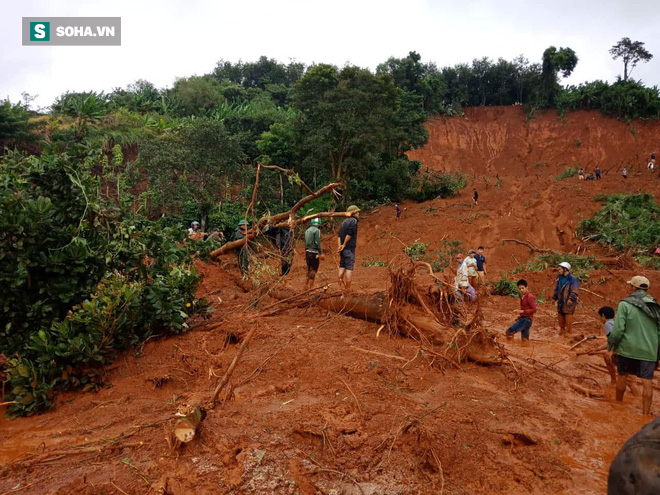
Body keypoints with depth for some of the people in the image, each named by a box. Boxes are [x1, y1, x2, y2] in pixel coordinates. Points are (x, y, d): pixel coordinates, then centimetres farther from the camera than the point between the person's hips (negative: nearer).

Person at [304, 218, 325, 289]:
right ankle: (310, 286, -2)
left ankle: (306, 285, 22)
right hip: (314, 252, -8)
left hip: (308, 252, 8)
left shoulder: (307, 230, 12)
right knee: (314, 269, -1)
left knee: (309, 269, 17)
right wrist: (321, 253, -13)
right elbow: (317, 243, -17)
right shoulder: (317, 230, -12)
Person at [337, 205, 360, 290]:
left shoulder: (344, 221, 16)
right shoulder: (354, 221, -8)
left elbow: (339, 235, 7)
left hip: (343, 249, 8)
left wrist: (339, 246, -2)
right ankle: (348, 288, -6)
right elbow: (349, 235, -16)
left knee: (342, 267, 10)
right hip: (349, 248, -8)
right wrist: (344, 245, -6)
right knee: (349, 268, -6)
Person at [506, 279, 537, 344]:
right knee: (525, 340, 11)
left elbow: (534, 309, -18)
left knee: (509, 332, -21)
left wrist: (522, 311, -24)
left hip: (526, 320, -9)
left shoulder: (530, 297, -12)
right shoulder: (522, 296, 16)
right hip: (522, 319, 9)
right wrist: (517, 319, 21)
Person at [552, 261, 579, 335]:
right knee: (560, 316, 15)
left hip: (568, 302, -8)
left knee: (568, 318, -3)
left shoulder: (572, 279, -12)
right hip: (561, 302, 8)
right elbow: (557, 289, 20)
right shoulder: (560, 278, 12)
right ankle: (562, 330, 28)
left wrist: (571, 299, -27)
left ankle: (568, 331, 6)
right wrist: (554, 298, 17)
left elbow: (574, 291, -18)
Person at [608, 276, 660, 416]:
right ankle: (646, 413, 8)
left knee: (622, 376, 16)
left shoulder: (625, 304, -10)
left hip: (628, 348, -3)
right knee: (647, 381, 5)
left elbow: (618, 329, -14)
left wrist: (612, 345, -1)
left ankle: (618, 403, 32)